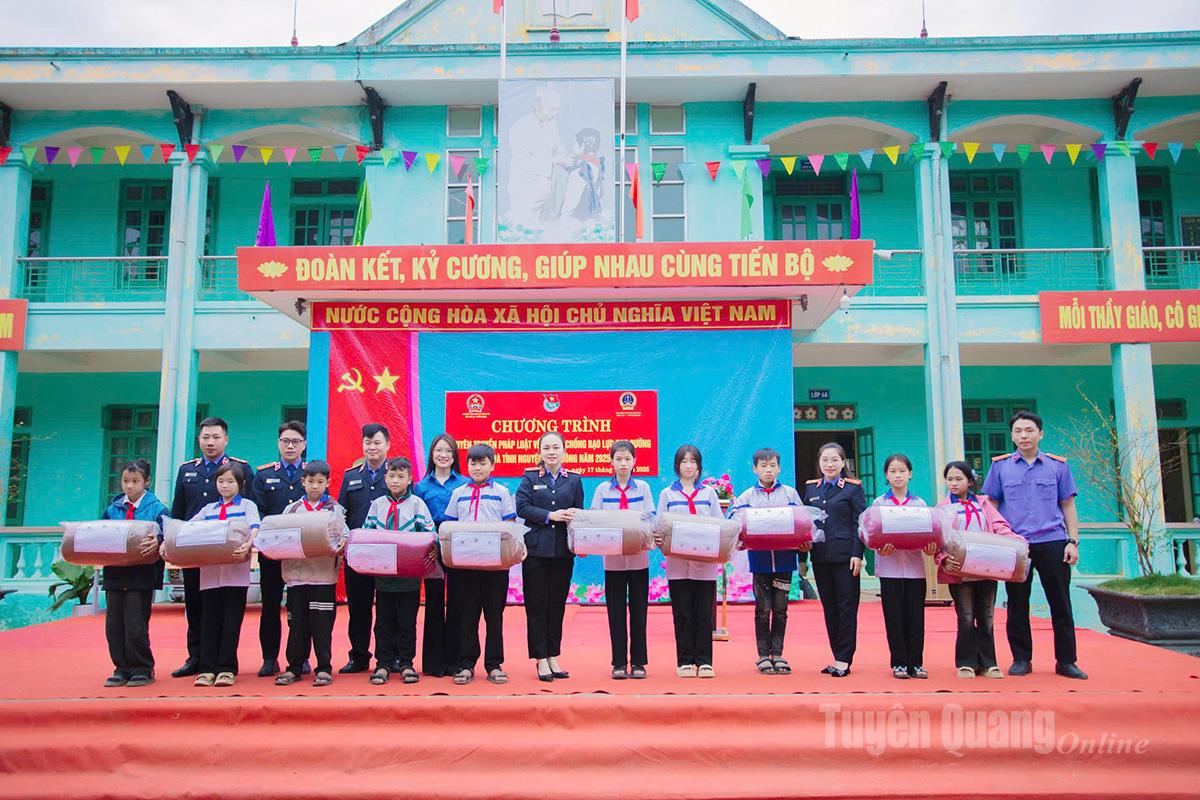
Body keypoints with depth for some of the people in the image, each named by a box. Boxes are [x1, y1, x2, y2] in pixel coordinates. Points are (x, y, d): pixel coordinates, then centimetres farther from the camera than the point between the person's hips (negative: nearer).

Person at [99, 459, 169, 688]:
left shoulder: (157, 508, -2)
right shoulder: (112, 509, 11)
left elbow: (165, 536, -11)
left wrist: (157, 543, -31)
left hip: (142, 576, -5)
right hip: (114, 574, 5)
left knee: (135, 625, -4)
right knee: (114, 625, 8)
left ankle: (142, 669, 10)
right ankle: (122, 668, 20)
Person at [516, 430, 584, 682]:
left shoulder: (574, 480, 9)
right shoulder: (530, 478, 4)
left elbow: (578, 513, 9)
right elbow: (522, 507, -6)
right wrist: (550, 516, -15)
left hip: (563, 551, 2)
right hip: (536, 549, -2)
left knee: (557, 604, 8)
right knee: (537, 605, 1)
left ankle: (553, 657, 18)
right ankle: (541, 659, 8)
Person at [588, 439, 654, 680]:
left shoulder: (643, 488, 5)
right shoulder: (602, 489, 5)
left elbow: (651, 519, -1)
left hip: (639, 556, 0)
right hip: (613, 557, 0)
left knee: (639, 609, 4)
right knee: (616, 610, 4)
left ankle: (638, 662, 14)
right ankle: (619, 663, 13)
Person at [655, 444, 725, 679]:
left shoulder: (709, 493, 11)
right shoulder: (667, 494, 9)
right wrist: (659, 539, -15)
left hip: (706, 562, 0)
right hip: (678, 562, 0)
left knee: (704, 613, 2)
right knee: (683, 613, 2)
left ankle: (704, 661, 11)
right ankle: (685, 661, 11)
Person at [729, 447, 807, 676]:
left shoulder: (790, 494, 8)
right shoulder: (747, 496, 5)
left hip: (784, 558, 1)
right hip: (760, 559, -1)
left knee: (780, 609, 7)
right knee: (763, 610, 3)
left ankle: (777, 654, 17)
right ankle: (764, 656, 13)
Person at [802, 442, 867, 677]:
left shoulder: (853, 488, 1)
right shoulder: (811, 488, 11)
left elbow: (860, 524, -3)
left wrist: (857, 554, -12)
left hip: (844, 556, -4)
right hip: (820, 556, 4)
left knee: (847, 607, 0)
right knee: (829, 608, 8)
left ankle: (844, 660, 5)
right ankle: (838, 657, 17)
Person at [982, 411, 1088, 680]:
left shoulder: (1057, 465, 8)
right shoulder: (1000, 466, 6)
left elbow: (1068, 506, 10)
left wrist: (1073, 541, 3)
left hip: (1053, 542, 0)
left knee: (1060, 603, 4)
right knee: (1017, 605, 5)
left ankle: (1066, 661, 15)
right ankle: (1021, 659, 16)